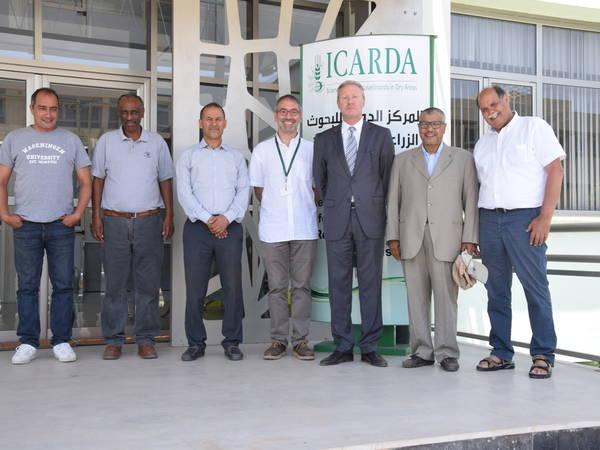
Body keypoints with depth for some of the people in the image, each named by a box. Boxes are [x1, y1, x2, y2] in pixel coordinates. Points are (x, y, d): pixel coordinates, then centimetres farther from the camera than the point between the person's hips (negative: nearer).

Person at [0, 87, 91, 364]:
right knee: (27, 286, 3)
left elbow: (85, 181, 10)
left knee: (63, 286, 2)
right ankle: (28, 342, 11)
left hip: (62, 226, 0)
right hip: (25, 225, 0)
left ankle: (61, 342, 11)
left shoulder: (71, 140, 11)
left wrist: (78, 213, -3)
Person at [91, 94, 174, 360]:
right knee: (115, 283, 2)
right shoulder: (106, 141, 8)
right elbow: (98, 180, 8)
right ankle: (113, 340, 10)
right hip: (114, 220, 0)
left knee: (148, 283, 2)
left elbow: (165, 181, 11)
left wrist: (169, 215, 3)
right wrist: (96, 216, 0)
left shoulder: (157, 142, 10)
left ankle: (146, 340, 10)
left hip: (149, 220, 1)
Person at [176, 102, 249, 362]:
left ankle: (232, 342, 8)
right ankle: (196, 343, 9)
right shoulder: (188, 156, 11)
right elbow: (184, 192, 1)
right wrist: (207, 219, -10)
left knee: (233, 286, -1)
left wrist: (227, 217, -10)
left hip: (230, 228, 1)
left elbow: (244, 191, 6)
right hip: (197, 227, -1)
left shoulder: (236, 157, 15)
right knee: (194, 287, 0)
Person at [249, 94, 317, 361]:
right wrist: (274, 210, 7)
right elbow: (258, 189, 12)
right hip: (272, 229, 0)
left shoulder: (312, 149, 6)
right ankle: (279, 341, 12)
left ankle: (301, 341, 10)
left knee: (302, 286, 3)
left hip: (304, 229, 0)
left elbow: (318, 188, 11)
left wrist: (304, 210, 5)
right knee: (277, 287, 4)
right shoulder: (262, 150, 8)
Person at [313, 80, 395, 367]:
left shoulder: (381, 135, 8)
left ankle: (369, 348, 7)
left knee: (371, 284, 0)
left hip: (370, 218, -1)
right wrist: (334, 206, 13)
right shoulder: (324, 139, 12)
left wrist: (375, 207, 8)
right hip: (337, 220, 2)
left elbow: (387, 176, 9)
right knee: (338, 284, 2)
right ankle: (343, 347, 10)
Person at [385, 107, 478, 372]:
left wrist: (470, 238, -3)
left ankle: (447, 352, 5)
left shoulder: (463, 159, 11)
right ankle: (421, 351, 10)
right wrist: (393, 237, 4)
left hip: (446, 238, -2)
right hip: (411, 238, 2)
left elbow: (471, 200, 5)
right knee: (416, 296, 3)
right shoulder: (402, 161, 15)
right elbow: (393, 201, 12)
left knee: (446, 296, -4)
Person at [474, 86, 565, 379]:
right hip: (489, 220, 6)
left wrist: (545, 218, -14)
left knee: (535, 288, -4)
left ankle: (543, 355, 4)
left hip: (525, 217, -5)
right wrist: (474, 230, 10)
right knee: (496, 289, 7)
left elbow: (556, 170, -5)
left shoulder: (534, 127, 2)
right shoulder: (482, 143, 18)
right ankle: (501, 353, 14)